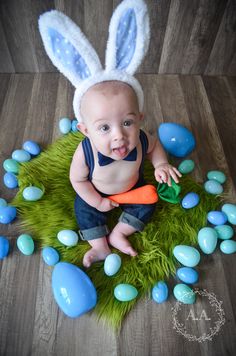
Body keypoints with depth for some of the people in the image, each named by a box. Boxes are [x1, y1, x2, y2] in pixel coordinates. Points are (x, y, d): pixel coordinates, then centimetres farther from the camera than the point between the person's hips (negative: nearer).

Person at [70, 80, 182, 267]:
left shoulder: (140, 140, -36)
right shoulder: (85, 152, -42)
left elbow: (154, 144, -8)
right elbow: (78, 180, -21)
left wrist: (161, 164, -26)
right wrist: (98, 202, -16)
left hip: (132, 188, 2)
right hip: (96, 193, -1)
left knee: (147, 205, -3)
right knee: (84, 209, -11)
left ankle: (117, 234, 11)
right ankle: (101, 248, 7)